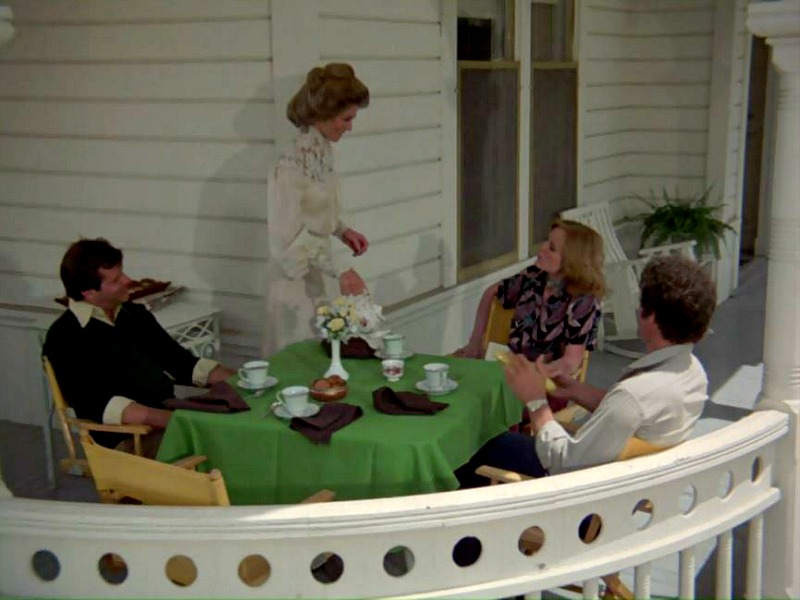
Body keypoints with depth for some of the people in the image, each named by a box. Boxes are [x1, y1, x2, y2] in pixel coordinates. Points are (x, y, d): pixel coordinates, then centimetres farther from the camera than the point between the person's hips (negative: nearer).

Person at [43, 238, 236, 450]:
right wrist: (169, 419, -30)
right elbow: (98, 403, -18)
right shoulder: (65, 338, -5)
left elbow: (182, 362, 22)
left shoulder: (134, 314, 17)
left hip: (171, 422, 7)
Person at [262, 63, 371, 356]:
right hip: (297, 283, -8)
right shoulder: (292, 164, -23)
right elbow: (287, 239, -22)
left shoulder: (322, 151, 2)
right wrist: (338, 269, -23)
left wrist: (342, 230, 2)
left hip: (320, 278, 8)